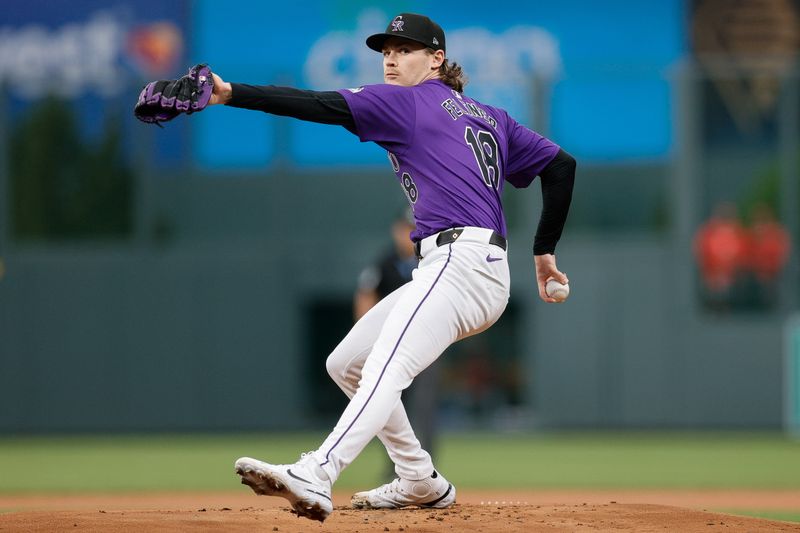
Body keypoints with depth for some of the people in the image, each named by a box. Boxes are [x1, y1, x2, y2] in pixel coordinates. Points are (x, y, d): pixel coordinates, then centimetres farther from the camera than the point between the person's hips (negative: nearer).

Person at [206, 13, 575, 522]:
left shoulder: (407, 102, 2)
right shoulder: (489, 117, 24)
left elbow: (320, 105, -10)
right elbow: (561, 164, 22)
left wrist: (231, 93, -17)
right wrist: (544, 252, 24)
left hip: (460, 263, -9)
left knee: (386, 369, -31)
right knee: (346, 364, 18)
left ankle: (313, 478, -53)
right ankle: (422, 483, 19)